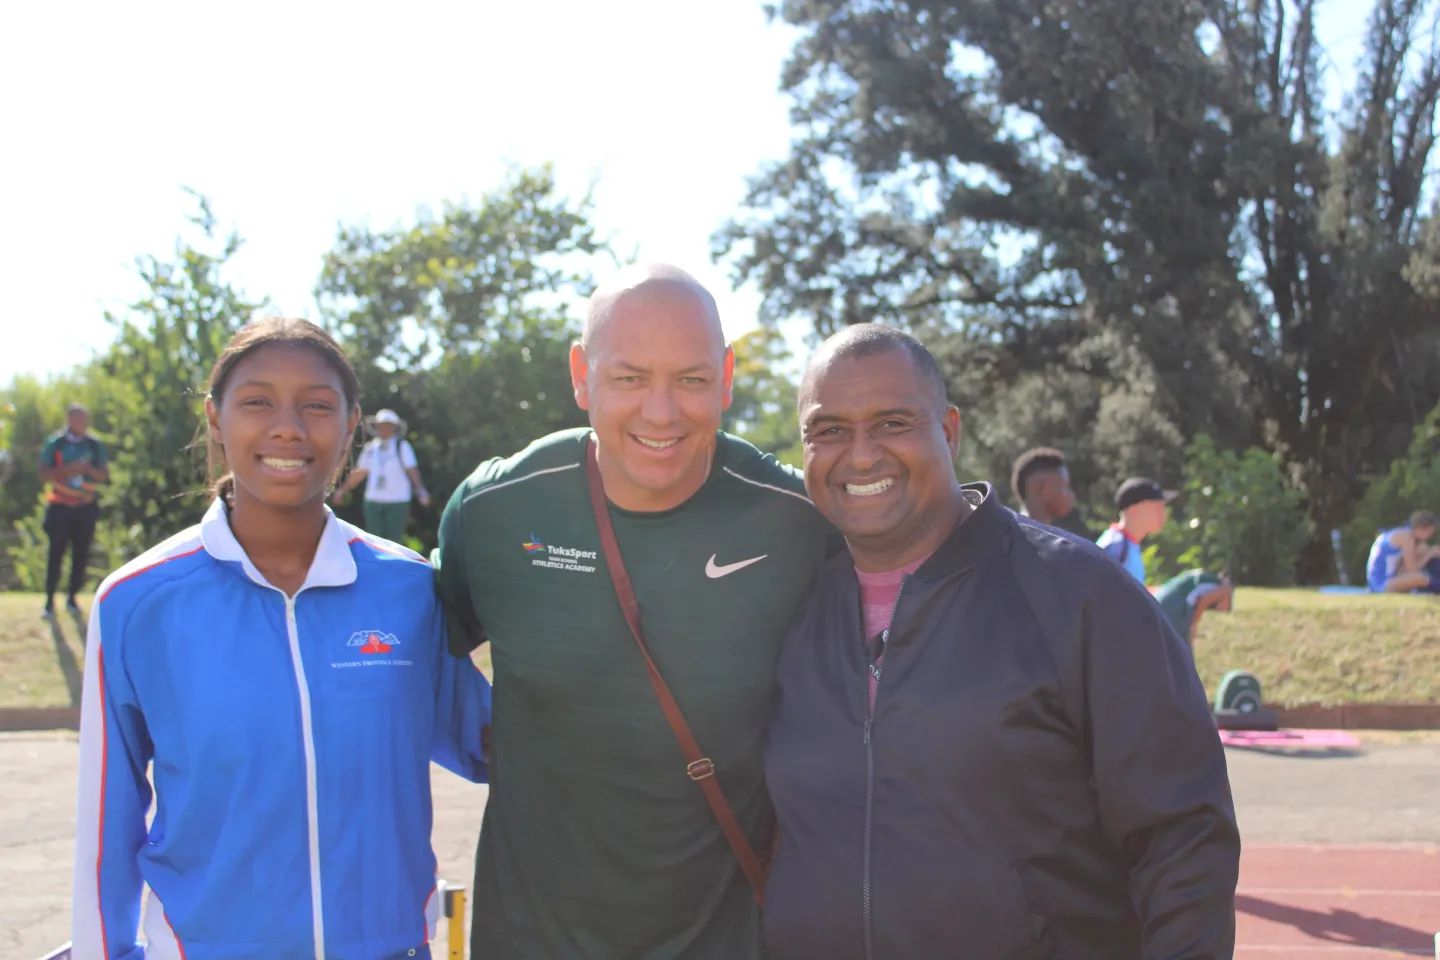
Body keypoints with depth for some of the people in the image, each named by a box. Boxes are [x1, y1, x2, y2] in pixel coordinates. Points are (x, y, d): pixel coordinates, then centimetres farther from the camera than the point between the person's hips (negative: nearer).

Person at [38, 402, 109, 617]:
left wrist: (89, 470, -15)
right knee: (56, 553, -3)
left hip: (86, 507, 2)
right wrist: (65, 470, -19)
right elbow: (44, 474, -5)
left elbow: (105, 475, 4)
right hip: (60, 506, -2)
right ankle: (49, 601, 1)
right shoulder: (54, 444, -1)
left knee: (81, 553, 3)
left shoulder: (95, 446, 5)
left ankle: (72, 597, 15)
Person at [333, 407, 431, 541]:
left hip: (397, 502, -3)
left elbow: (412, 470, -11)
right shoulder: (369, 448, 10)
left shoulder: (402, 447, -1)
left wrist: (421, 490, -24)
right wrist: (343, 489, 17)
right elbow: (359, 473, 18)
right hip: (373, 501, 3)